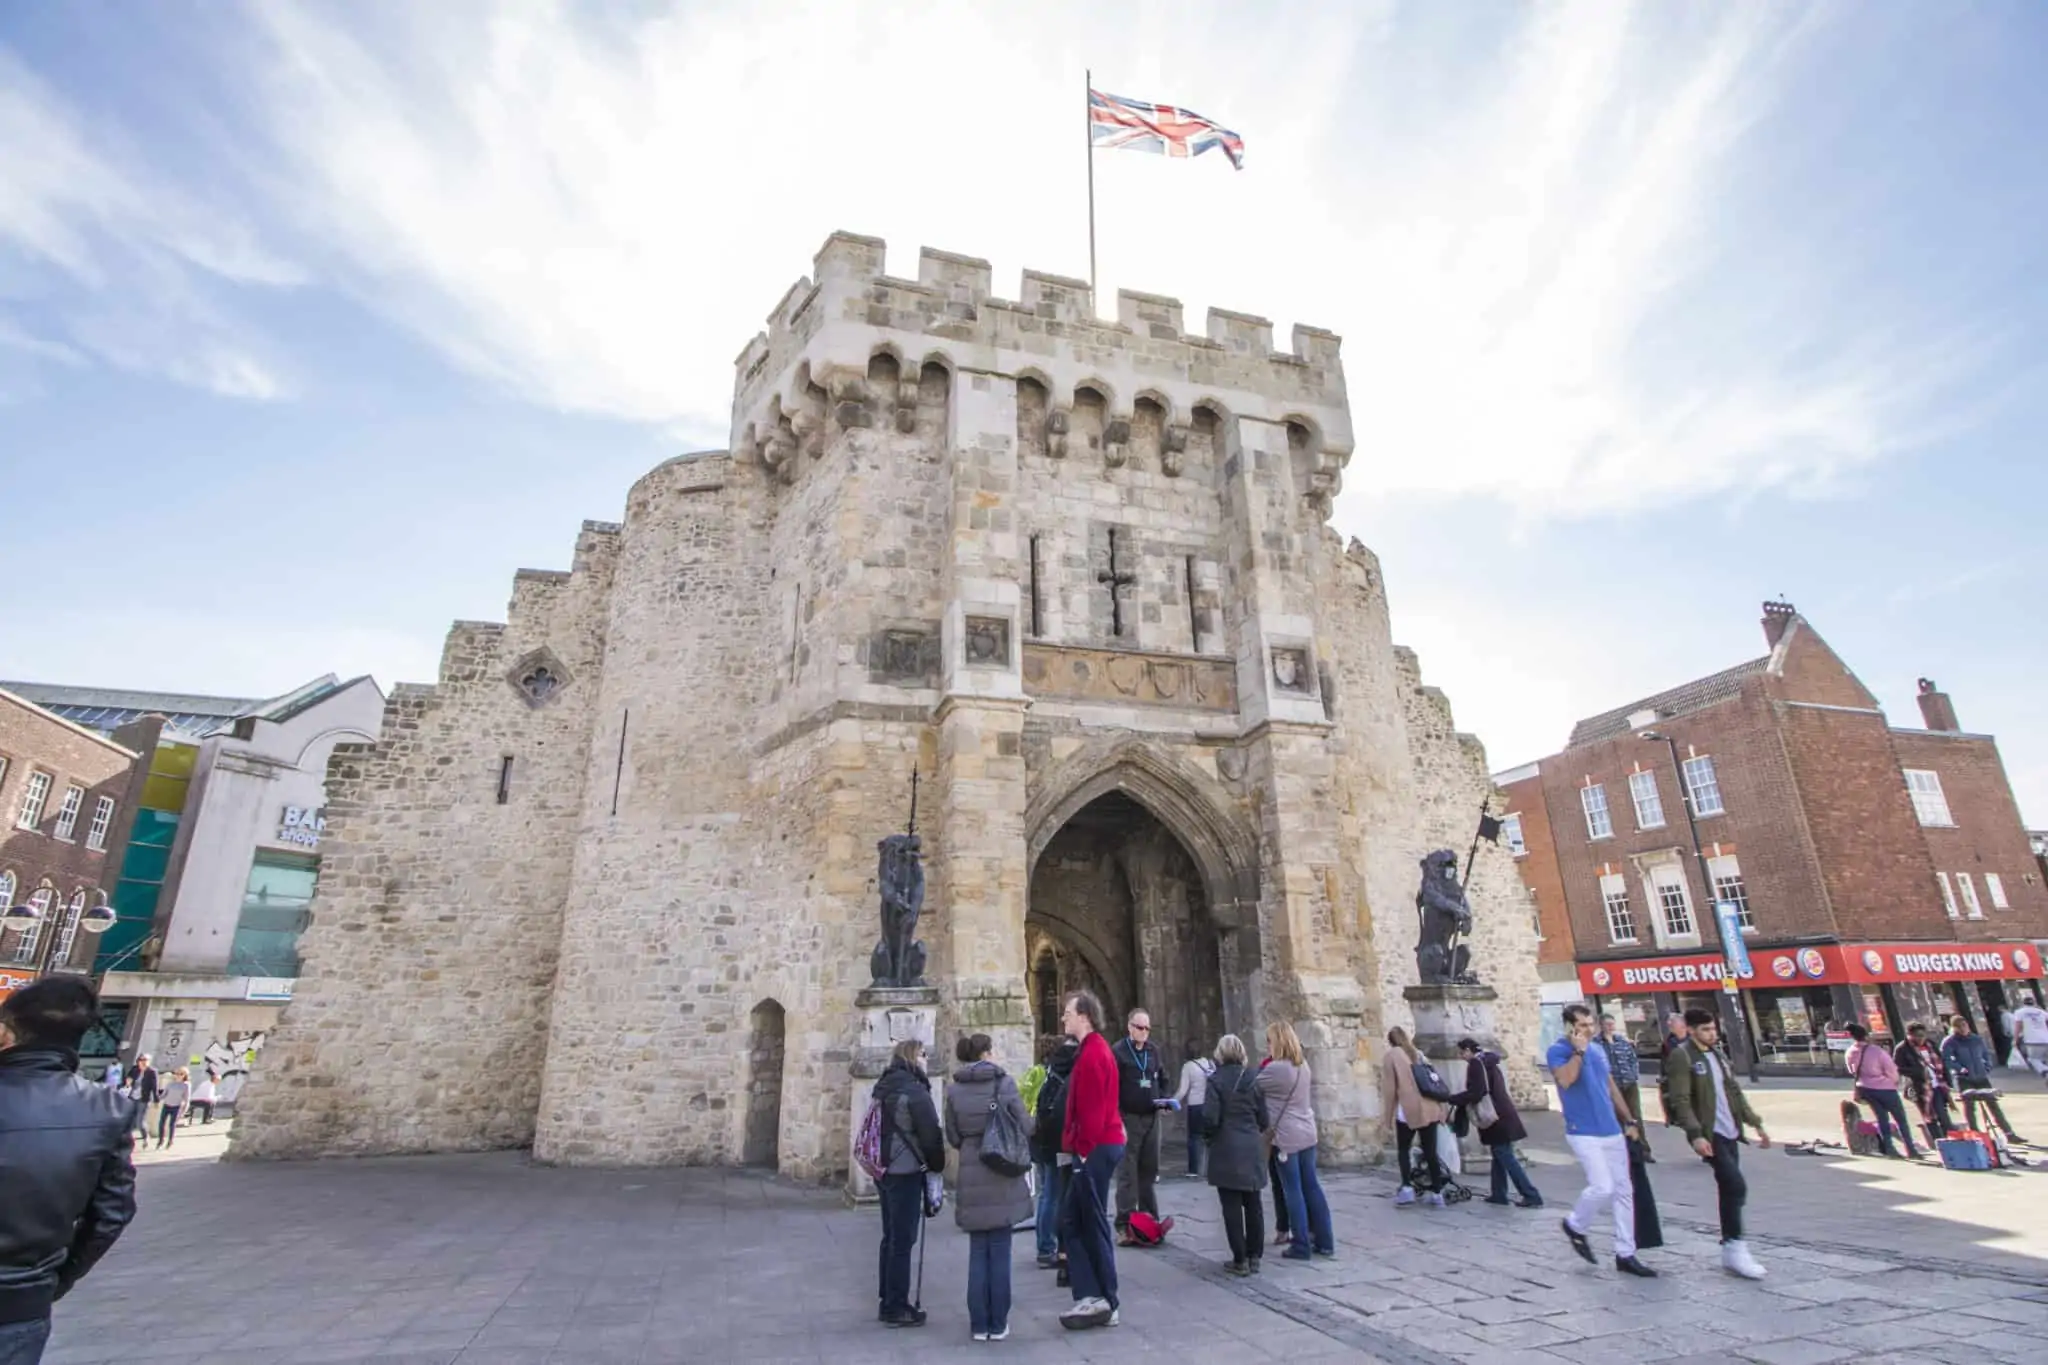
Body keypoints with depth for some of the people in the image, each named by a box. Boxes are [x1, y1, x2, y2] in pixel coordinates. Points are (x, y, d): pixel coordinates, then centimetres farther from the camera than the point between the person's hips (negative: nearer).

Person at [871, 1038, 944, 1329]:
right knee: (903, 1240, 1)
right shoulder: (914, 1091, -17)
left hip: (885, 1170, 9)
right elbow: (930, 1133, -16)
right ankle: (897, 1308, 8)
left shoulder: (884, 1088, 10)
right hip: (906, 1172, -9)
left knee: (891, 1237, 18)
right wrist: (937, 1165, -1)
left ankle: (888, 1301, 27)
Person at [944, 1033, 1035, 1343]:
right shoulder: (1004, 1082, -8)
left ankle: (979, 1324, 18)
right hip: (1002, 1177, -2)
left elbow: (953, 1137, 2)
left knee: (978, 1252, 13)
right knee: (1000, 1252, 9)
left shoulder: (954, 1090, -2)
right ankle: (998, 1324, 17)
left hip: (971, 1177, 2)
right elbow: (1026, 1128, -6)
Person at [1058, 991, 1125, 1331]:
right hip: (1097, 1146, 10)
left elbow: (1093, 1109, -21)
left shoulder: (1092, 1054, -17)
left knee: (1094, 1224, 0)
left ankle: (1108, 1303, 11)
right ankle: (1092, 1296, 13)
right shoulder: (1094, 1049, 15)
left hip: (1095, 1149, -10)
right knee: (1072, 1220, 11)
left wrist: (1085, 1148, -16)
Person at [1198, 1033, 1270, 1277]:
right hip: (1253, 1149, 4)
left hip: (1226, 1150, -4)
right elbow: (1264, 1119, 4)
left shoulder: (1216, 1080, -11)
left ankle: (1240, 1259, 8)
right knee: (1253, 1204, 13)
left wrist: (1207, 1137, 5)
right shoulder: (1254, 1079, 1)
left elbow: (1210, 1117, -15)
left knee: (1232, 1206, 4)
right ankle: (1255, 1256, 19)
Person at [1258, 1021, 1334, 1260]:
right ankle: (1325, 1241, 19)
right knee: (1312, 1187, 13)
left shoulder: (1274, 1069, -19)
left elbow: (1253, 1088, -7)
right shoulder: (1303, 1064, 6)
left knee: (1294, 1191, 1)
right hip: (1307, 1133, 7)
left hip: (1286, 1137, -7)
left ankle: (1301, 1246, 7)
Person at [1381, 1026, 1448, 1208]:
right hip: (1429, 1109, 4)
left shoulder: (1391, 1055, 2)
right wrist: (1441, 1109, 19)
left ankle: (1407, 1187, -5)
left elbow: (1389, 1088, -2)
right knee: (1430, 1152, 8)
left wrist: (1385, 1117, 2)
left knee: (1403, 1150, 9)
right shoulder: (1418, 1054, 17)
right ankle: (1437, 1192, 7)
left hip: (1408, 1110, -4)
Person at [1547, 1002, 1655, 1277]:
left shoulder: (1598, 1050, 11)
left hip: (1612, 1131, 7)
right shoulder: (1558, 1051, -11)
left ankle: (1625, 1254, 19)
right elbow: (1565, 1080, -29)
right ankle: (1575, 1226, 12)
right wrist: (1578, 1051, -21)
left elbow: (1612, 1087, 20)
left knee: (1624, 1191, 9)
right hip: (1584, 1134, -7)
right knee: (1603, 1188, -15)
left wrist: (1629, 1120, 17)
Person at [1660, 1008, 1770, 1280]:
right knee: (1736, 1186, -14)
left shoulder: (1717, 1054, 14)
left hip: (1729, 1132, 8)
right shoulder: (1682, 1056, -12)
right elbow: (1680, 1100, -17)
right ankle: (1735, 1248, -3)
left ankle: (1730, 1252, 19)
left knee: (1729, 1189, 9)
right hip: (1708, 1134, -8)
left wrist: (1756, 1123, 15)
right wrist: (1695, 1134, -25)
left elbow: (1735, 1092, 21)